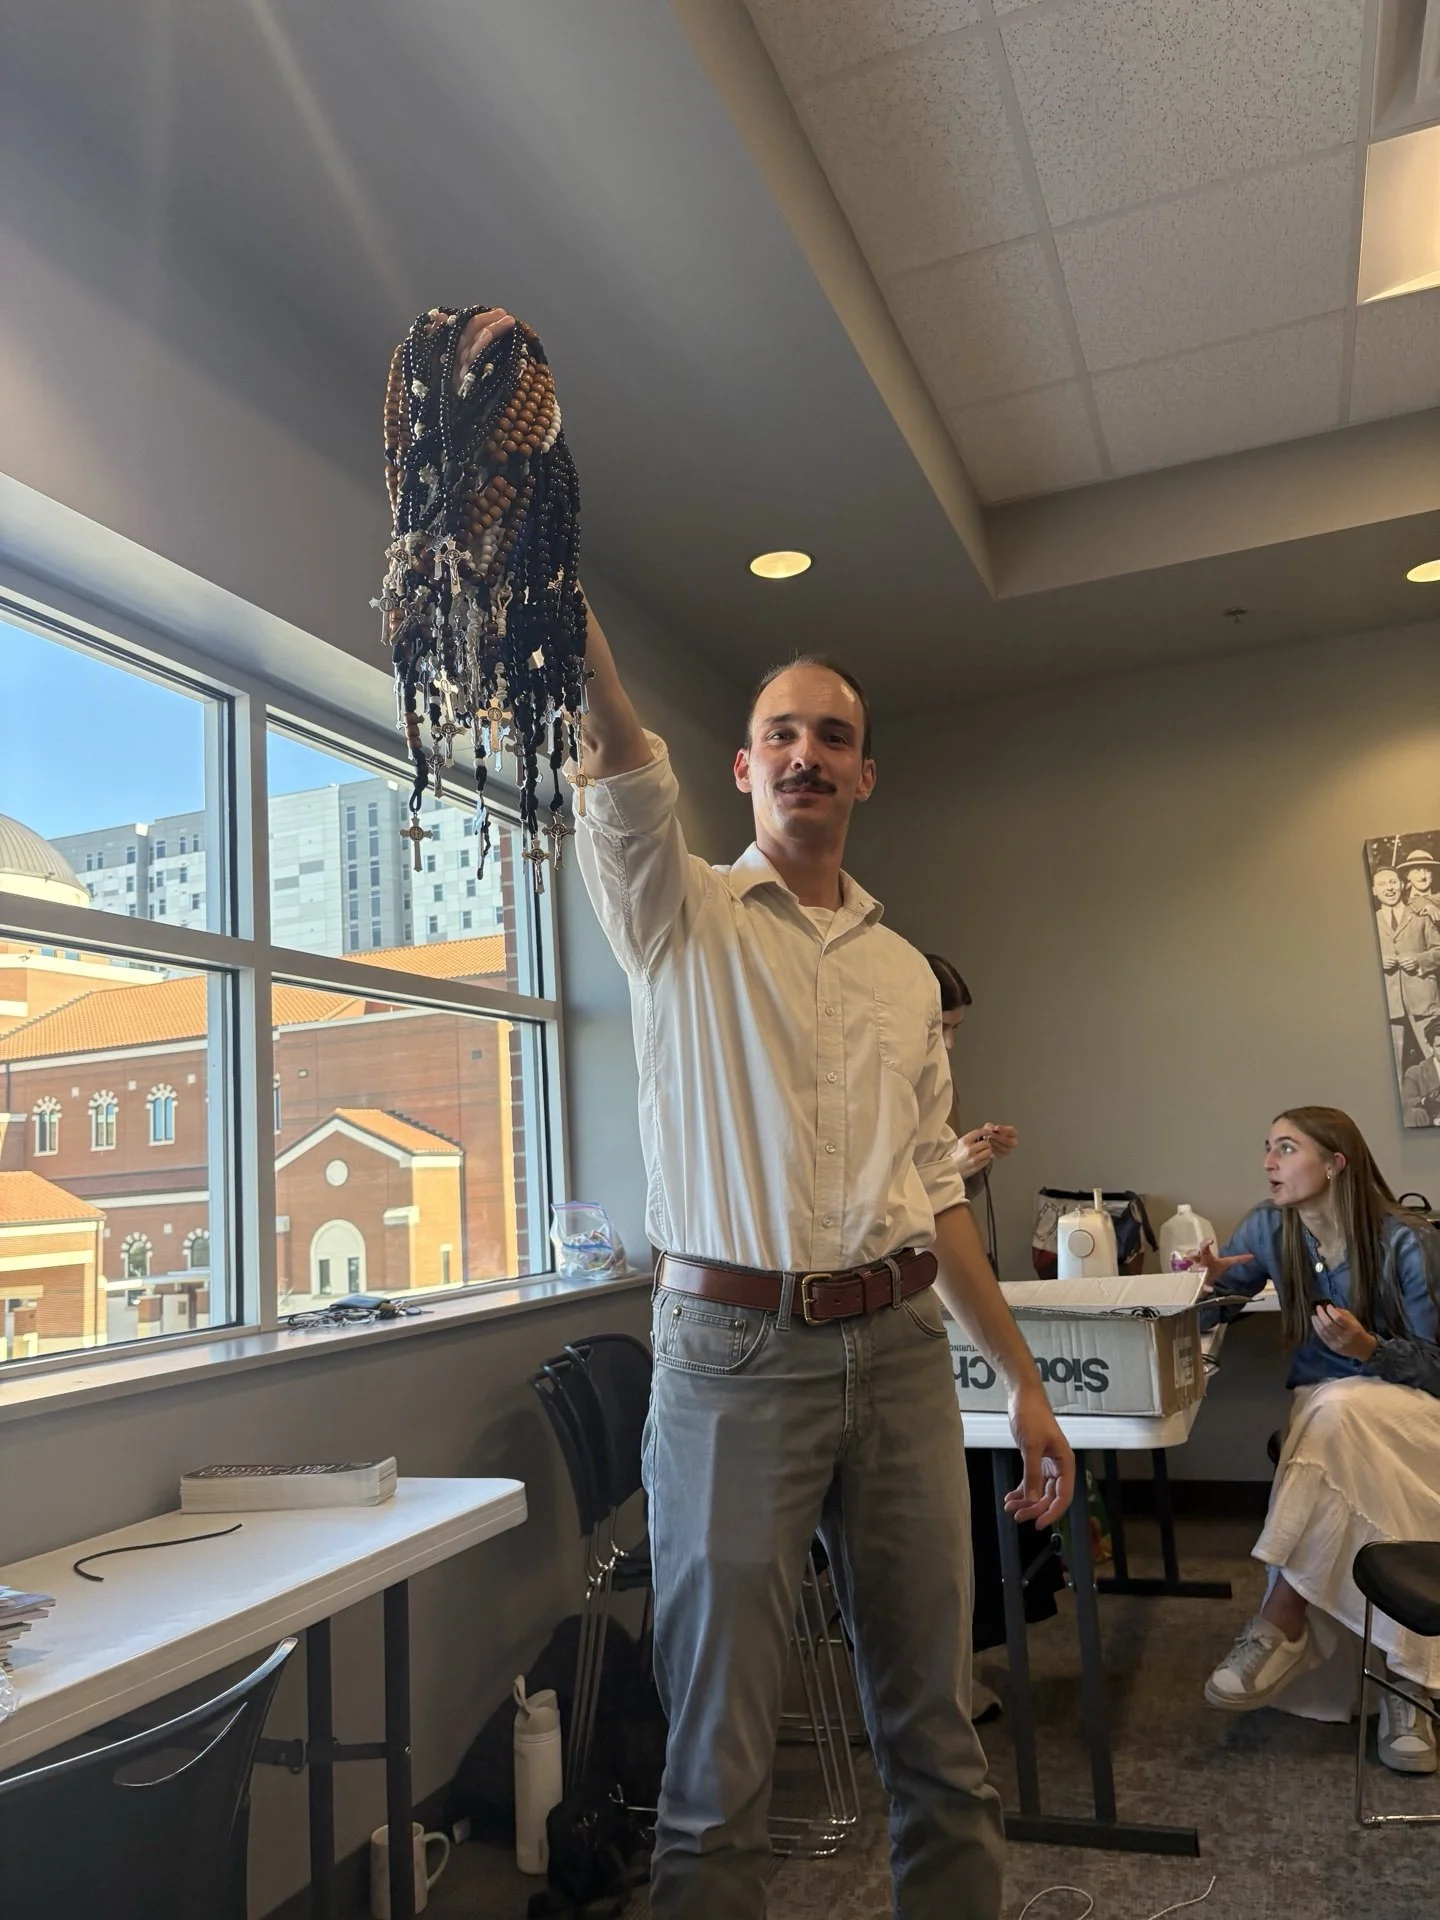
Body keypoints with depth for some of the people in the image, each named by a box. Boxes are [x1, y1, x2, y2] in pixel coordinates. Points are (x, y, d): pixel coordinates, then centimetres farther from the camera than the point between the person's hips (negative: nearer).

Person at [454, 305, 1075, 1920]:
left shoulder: (905, 971, 15)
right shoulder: (681, 916, 2)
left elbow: (932, 1183, 15)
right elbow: (610, 741, -14)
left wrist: (1022, 1375, 12)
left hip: (900, 1348, 4)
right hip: (736, 1347, -4)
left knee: (936, 1728, 12)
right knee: (717, 1757, 3)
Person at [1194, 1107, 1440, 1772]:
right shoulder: (1269, 1229, 0)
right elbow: (1223, 1290, 8)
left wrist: (1368, 1348, -26)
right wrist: (1206, 1280, -15)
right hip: (1321, 1413, 4)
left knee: (1335, 1410, -37)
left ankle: (1282, 1618, -30)